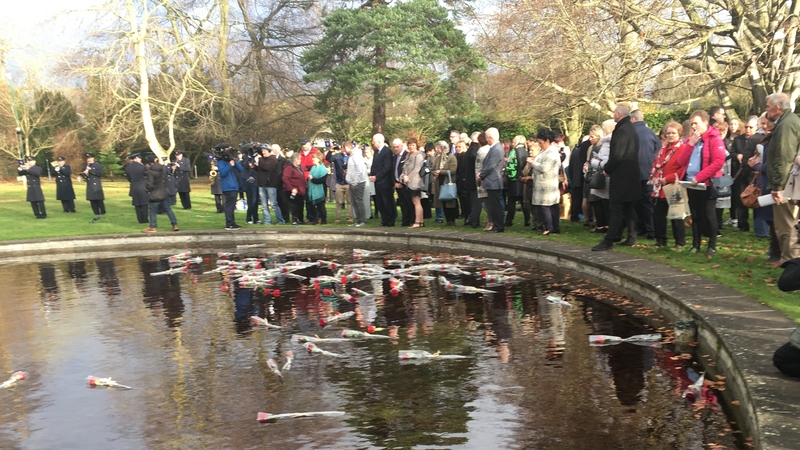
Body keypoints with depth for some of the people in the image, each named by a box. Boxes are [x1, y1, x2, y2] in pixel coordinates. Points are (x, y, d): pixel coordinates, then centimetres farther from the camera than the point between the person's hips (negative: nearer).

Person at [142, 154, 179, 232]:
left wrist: (147, 189, 3)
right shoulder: (164, 168, 0)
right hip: (165, 193, 6)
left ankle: (153, 227, 12)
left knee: (153, 211, 6)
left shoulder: (150, 172, -19)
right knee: (168, 209, 13)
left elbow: (149, 185, -18)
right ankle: (175, 225, 11)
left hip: (155, 194, -6)